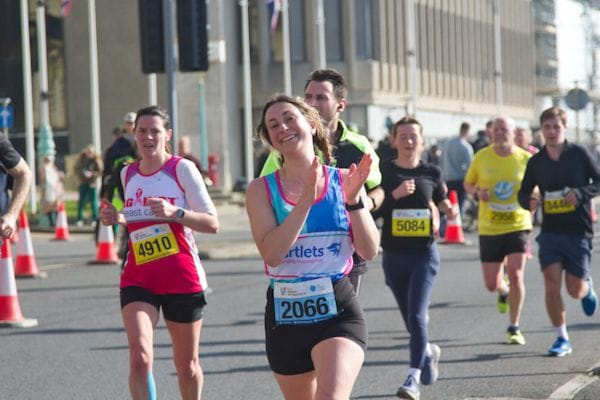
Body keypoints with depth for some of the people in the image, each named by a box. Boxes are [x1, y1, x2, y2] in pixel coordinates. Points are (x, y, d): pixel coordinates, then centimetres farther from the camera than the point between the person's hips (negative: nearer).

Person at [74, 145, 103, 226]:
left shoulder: (96, 159, -6)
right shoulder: (82, 157, 0)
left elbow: (100, 171, -6)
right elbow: (76, 168, 4)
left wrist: (92, 174, -21)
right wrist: (83, 173, -15)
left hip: (92, 183, -2)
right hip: (83, 183, 2)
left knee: (94, 202, -3)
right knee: (81, 202, 2)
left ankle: (95, 219, 6)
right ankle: (80, 219, 9)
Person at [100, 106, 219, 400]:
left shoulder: (182, 169, -5)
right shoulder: (127, 174, 9)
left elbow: (212, 224, -10)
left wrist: (175, 212, -24)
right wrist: (115, 218, 4)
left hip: (182, 278, -2)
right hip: (137, 278, 2)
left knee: (187, 365, 10)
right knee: (139, 356, -20)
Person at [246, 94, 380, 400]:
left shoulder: (344, 181, 3)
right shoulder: (261, 189, 2)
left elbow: (369, 251, -1)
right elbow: (271, 253, -13)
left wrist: (353, 199, -14)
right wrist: (306, 198, -18)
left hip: (338, 311, -2)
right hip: (285, 315, 2)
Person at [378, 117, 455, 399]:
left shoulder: (431, 172, 3)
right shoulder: (384, 171, 0)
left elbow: (442, 200, 18)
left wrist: (449, 211, -3)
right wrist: (396, 194, -19)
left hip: (424, 254, -2)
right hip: (394, 256, 2)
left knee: (417, 315, -16)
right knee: (410, 318, 14)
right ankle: (429, 352, 44)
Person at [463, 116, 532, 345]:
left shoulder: (525, 159, -2)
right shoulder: (481, 157, -1)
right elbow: (468, 184, 13)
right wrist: (477, 193, -9)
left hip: (517, 225, -1)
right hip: (489, 227, 1)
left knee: (516, 274, -16)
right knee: (491, 285, 3)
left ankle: (514, 328, 1)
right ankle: (504, 290, 43)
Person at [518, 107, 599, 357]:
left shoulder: (578, 154, -4)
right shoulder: (536, 162, 4)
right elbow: (524, 192, 14)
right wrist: (529, 201, -9)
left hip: (578, 232, -2)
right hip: (550, 231, 2)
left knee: (575, 290, 1)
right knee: (551, 285, -8)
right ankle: (562, 338, 5)